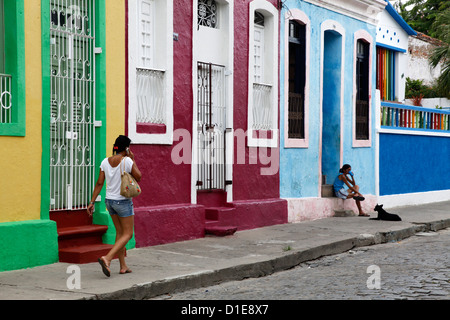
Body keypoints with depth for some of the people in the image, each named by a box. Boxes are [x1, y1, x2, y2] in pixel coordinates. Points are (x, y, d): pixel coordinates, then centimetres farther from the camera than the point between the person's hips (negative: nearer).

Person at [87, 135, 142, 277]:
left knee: (120, 232, 17)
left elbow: (99, 183, -2)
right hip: (123, 201, -6)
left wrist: (92, 202, 0)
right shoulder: (127, 161, -16)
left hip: (109, 200, 6)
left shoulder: (105, 162, -1)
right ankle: (107, 258, -18)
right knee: (127, 234, 2)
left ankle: (123, 266, 20)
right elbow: (138, 177, -4)